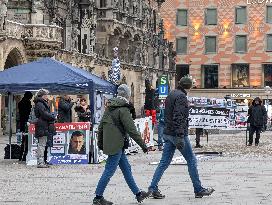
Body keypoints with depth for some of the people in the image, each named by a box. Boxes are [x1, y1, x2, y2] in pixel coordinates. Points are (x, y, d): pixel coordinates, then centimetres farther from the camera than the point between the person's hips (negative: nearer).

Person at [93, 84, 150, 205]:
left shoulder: (109, 108, 11)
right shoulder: (123, 110, -15)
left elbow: (101, 126, 17)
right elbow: (131, 130, -17)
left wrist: (100, 143, 26)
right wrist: (142, 145, -12)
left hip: (109, 143, 9)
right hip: (116, 145, -9)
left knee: (126, 169, 15)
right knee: (109, 171, -4)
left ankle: (137, 194, 23)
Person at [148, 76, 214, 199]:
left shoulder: (170, 95, 15)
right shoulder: (181, 96, -14)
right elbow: (179, 117, -23)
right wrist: (180, 137, -26)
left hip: (168, 134, 9)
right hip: (178, 134, -8)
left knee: (164, 162, 6)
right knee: (191, 161, 3)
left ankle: (153, 188, -2)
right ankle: (199, 190, 9)